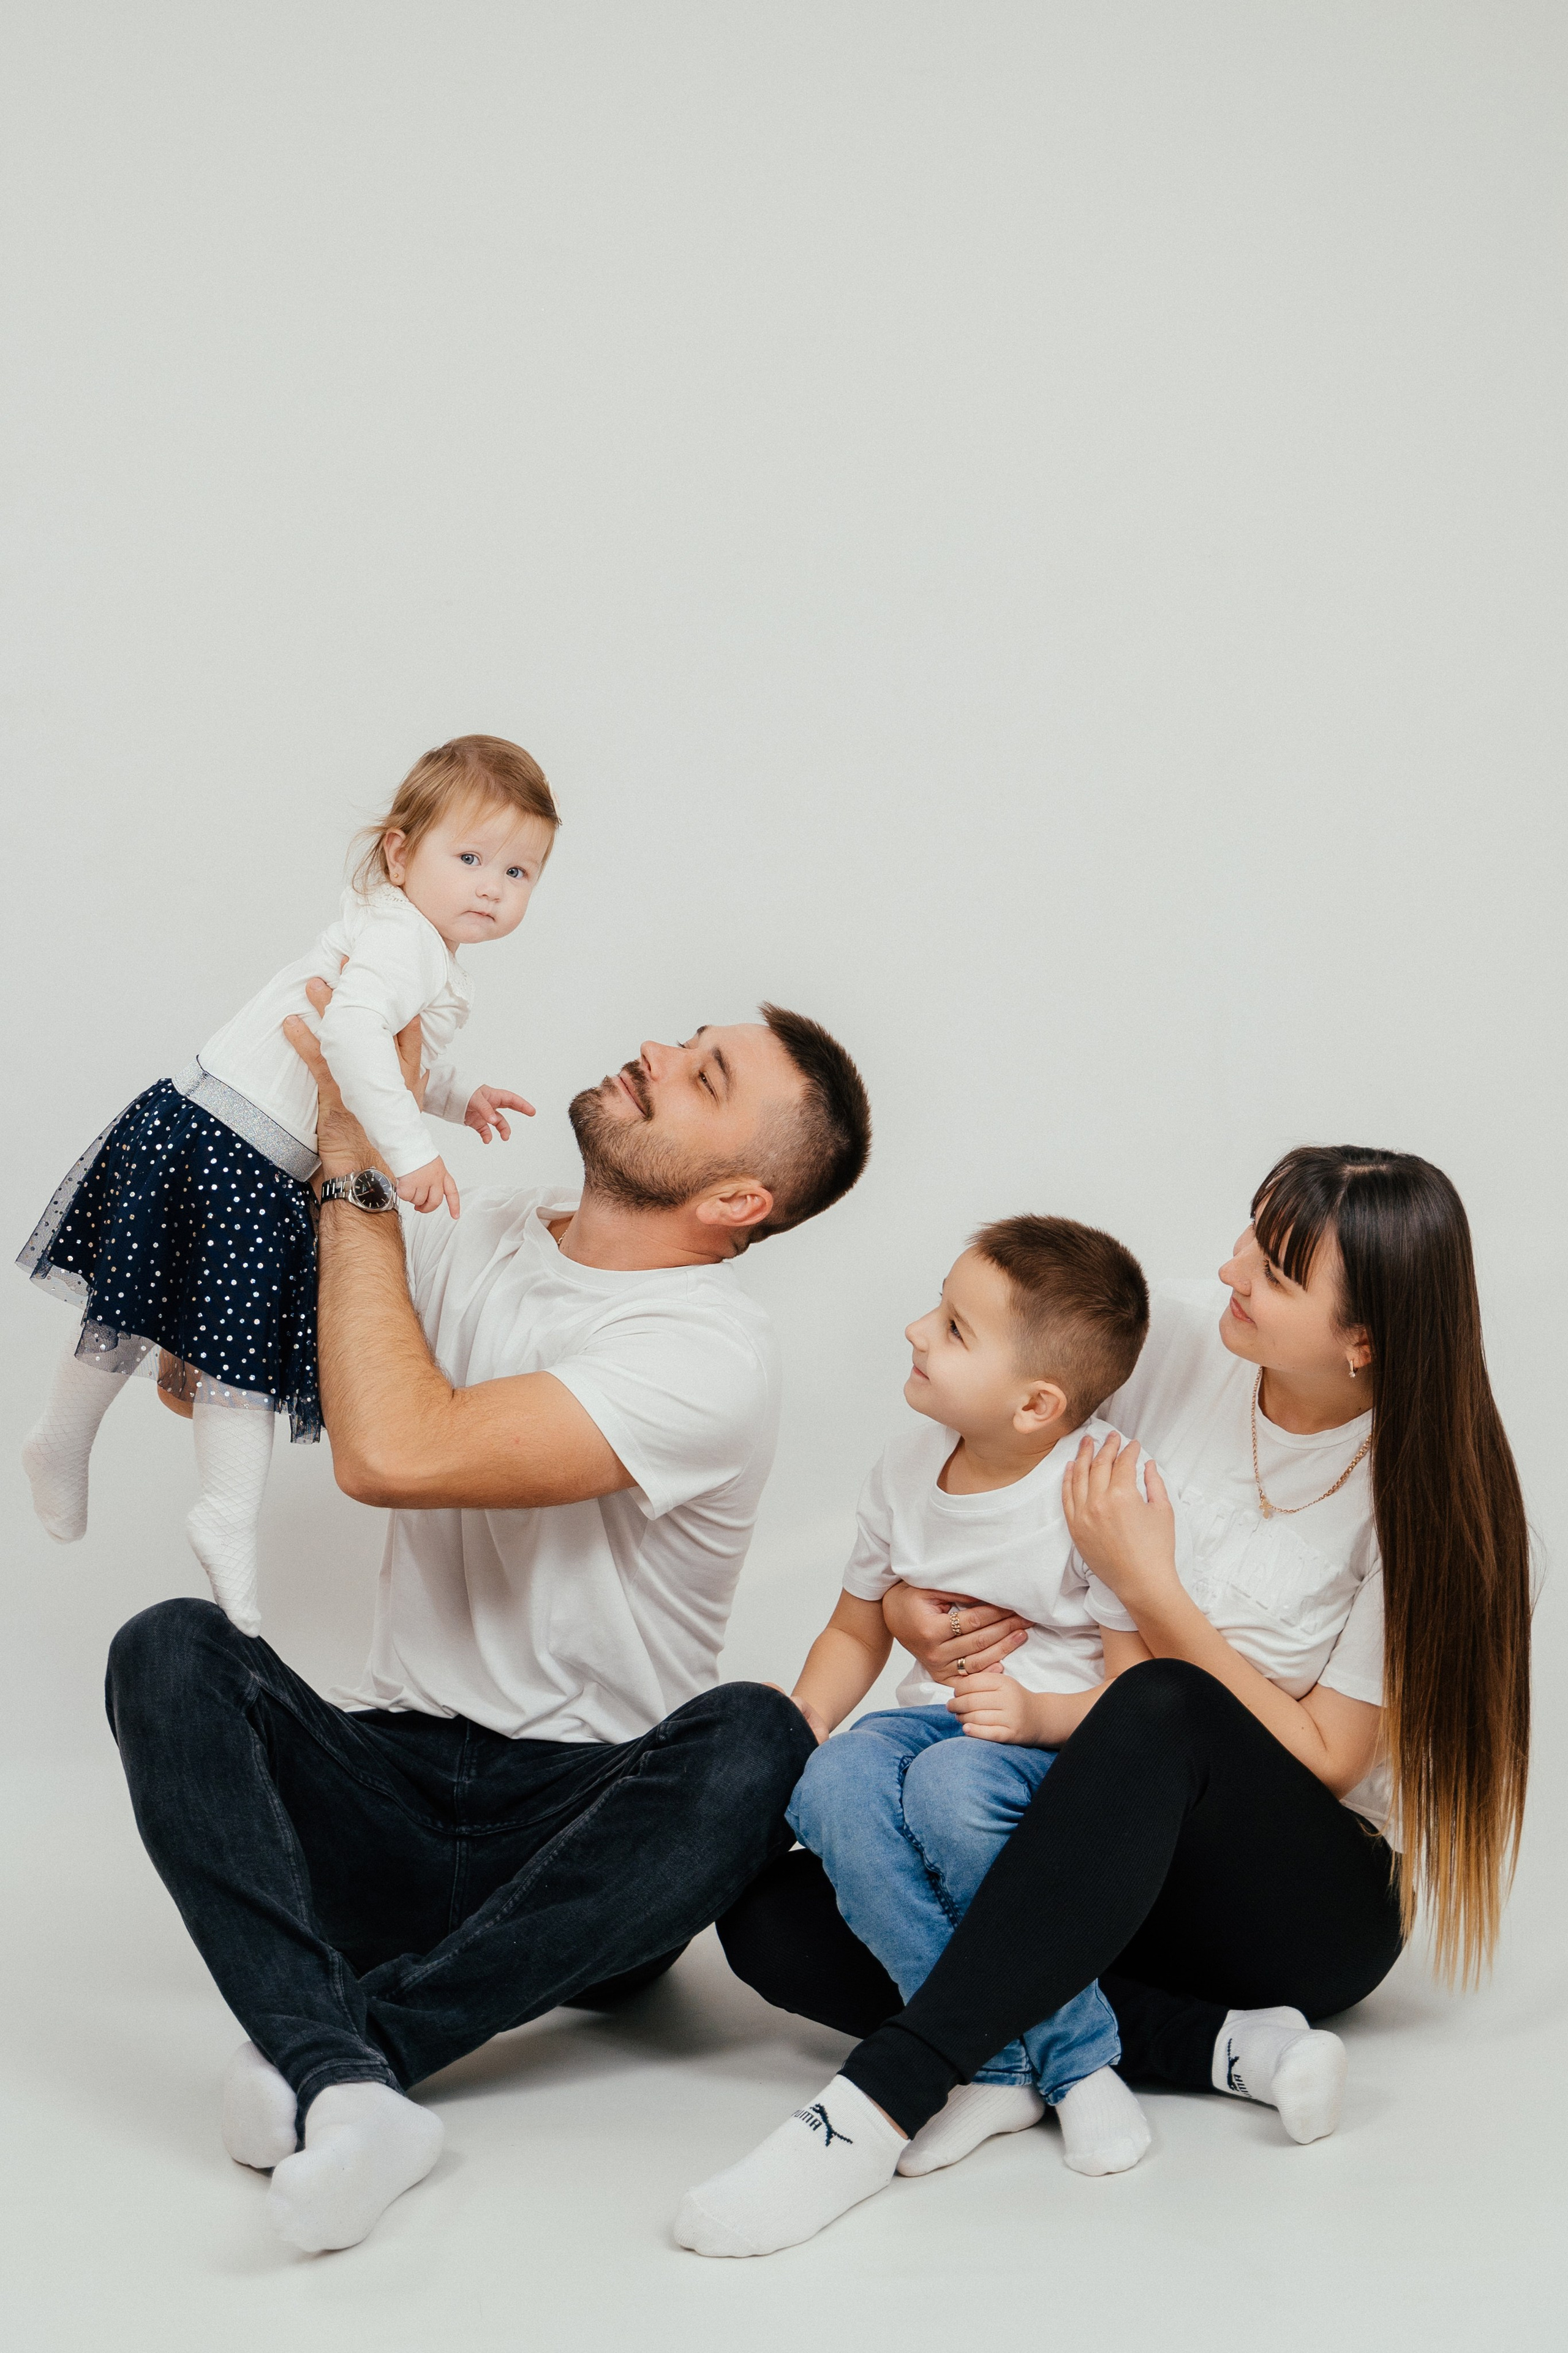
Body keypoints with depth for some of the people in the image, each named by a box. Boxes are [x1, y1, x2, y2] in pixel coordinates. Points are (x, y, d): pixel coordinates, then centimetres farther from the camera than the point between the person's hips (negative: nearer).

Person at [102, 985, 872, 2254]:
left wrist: (361, 1170, -16)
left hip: (585, 1836, -4)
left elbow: (395, 1452, -26)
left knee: (753, 1743, -34)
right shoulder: (483, 1234, 7)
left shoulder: (715, 1352, -15)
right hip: (386, 1794, 5)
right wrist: (334, 1126, 4)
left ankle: (368, 2043, -31)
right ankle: (343, 2088, -39)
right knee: (171, 1647, -22)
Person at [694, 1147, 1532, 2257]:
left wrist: (1150, 1586, -21)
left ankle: (882, 2102, -40)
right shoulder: (1178, 1336, -5)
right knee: (772, 1919, -19)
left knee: (1162, 1710, -41)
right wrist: (909, 1602, -9)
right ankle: (1217, 2048, -24)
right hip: (1113, 1852, 5)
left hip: (1307, 1901, -5)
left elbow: (1324, 1763, -15)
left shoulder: (1423, 1490, -16)